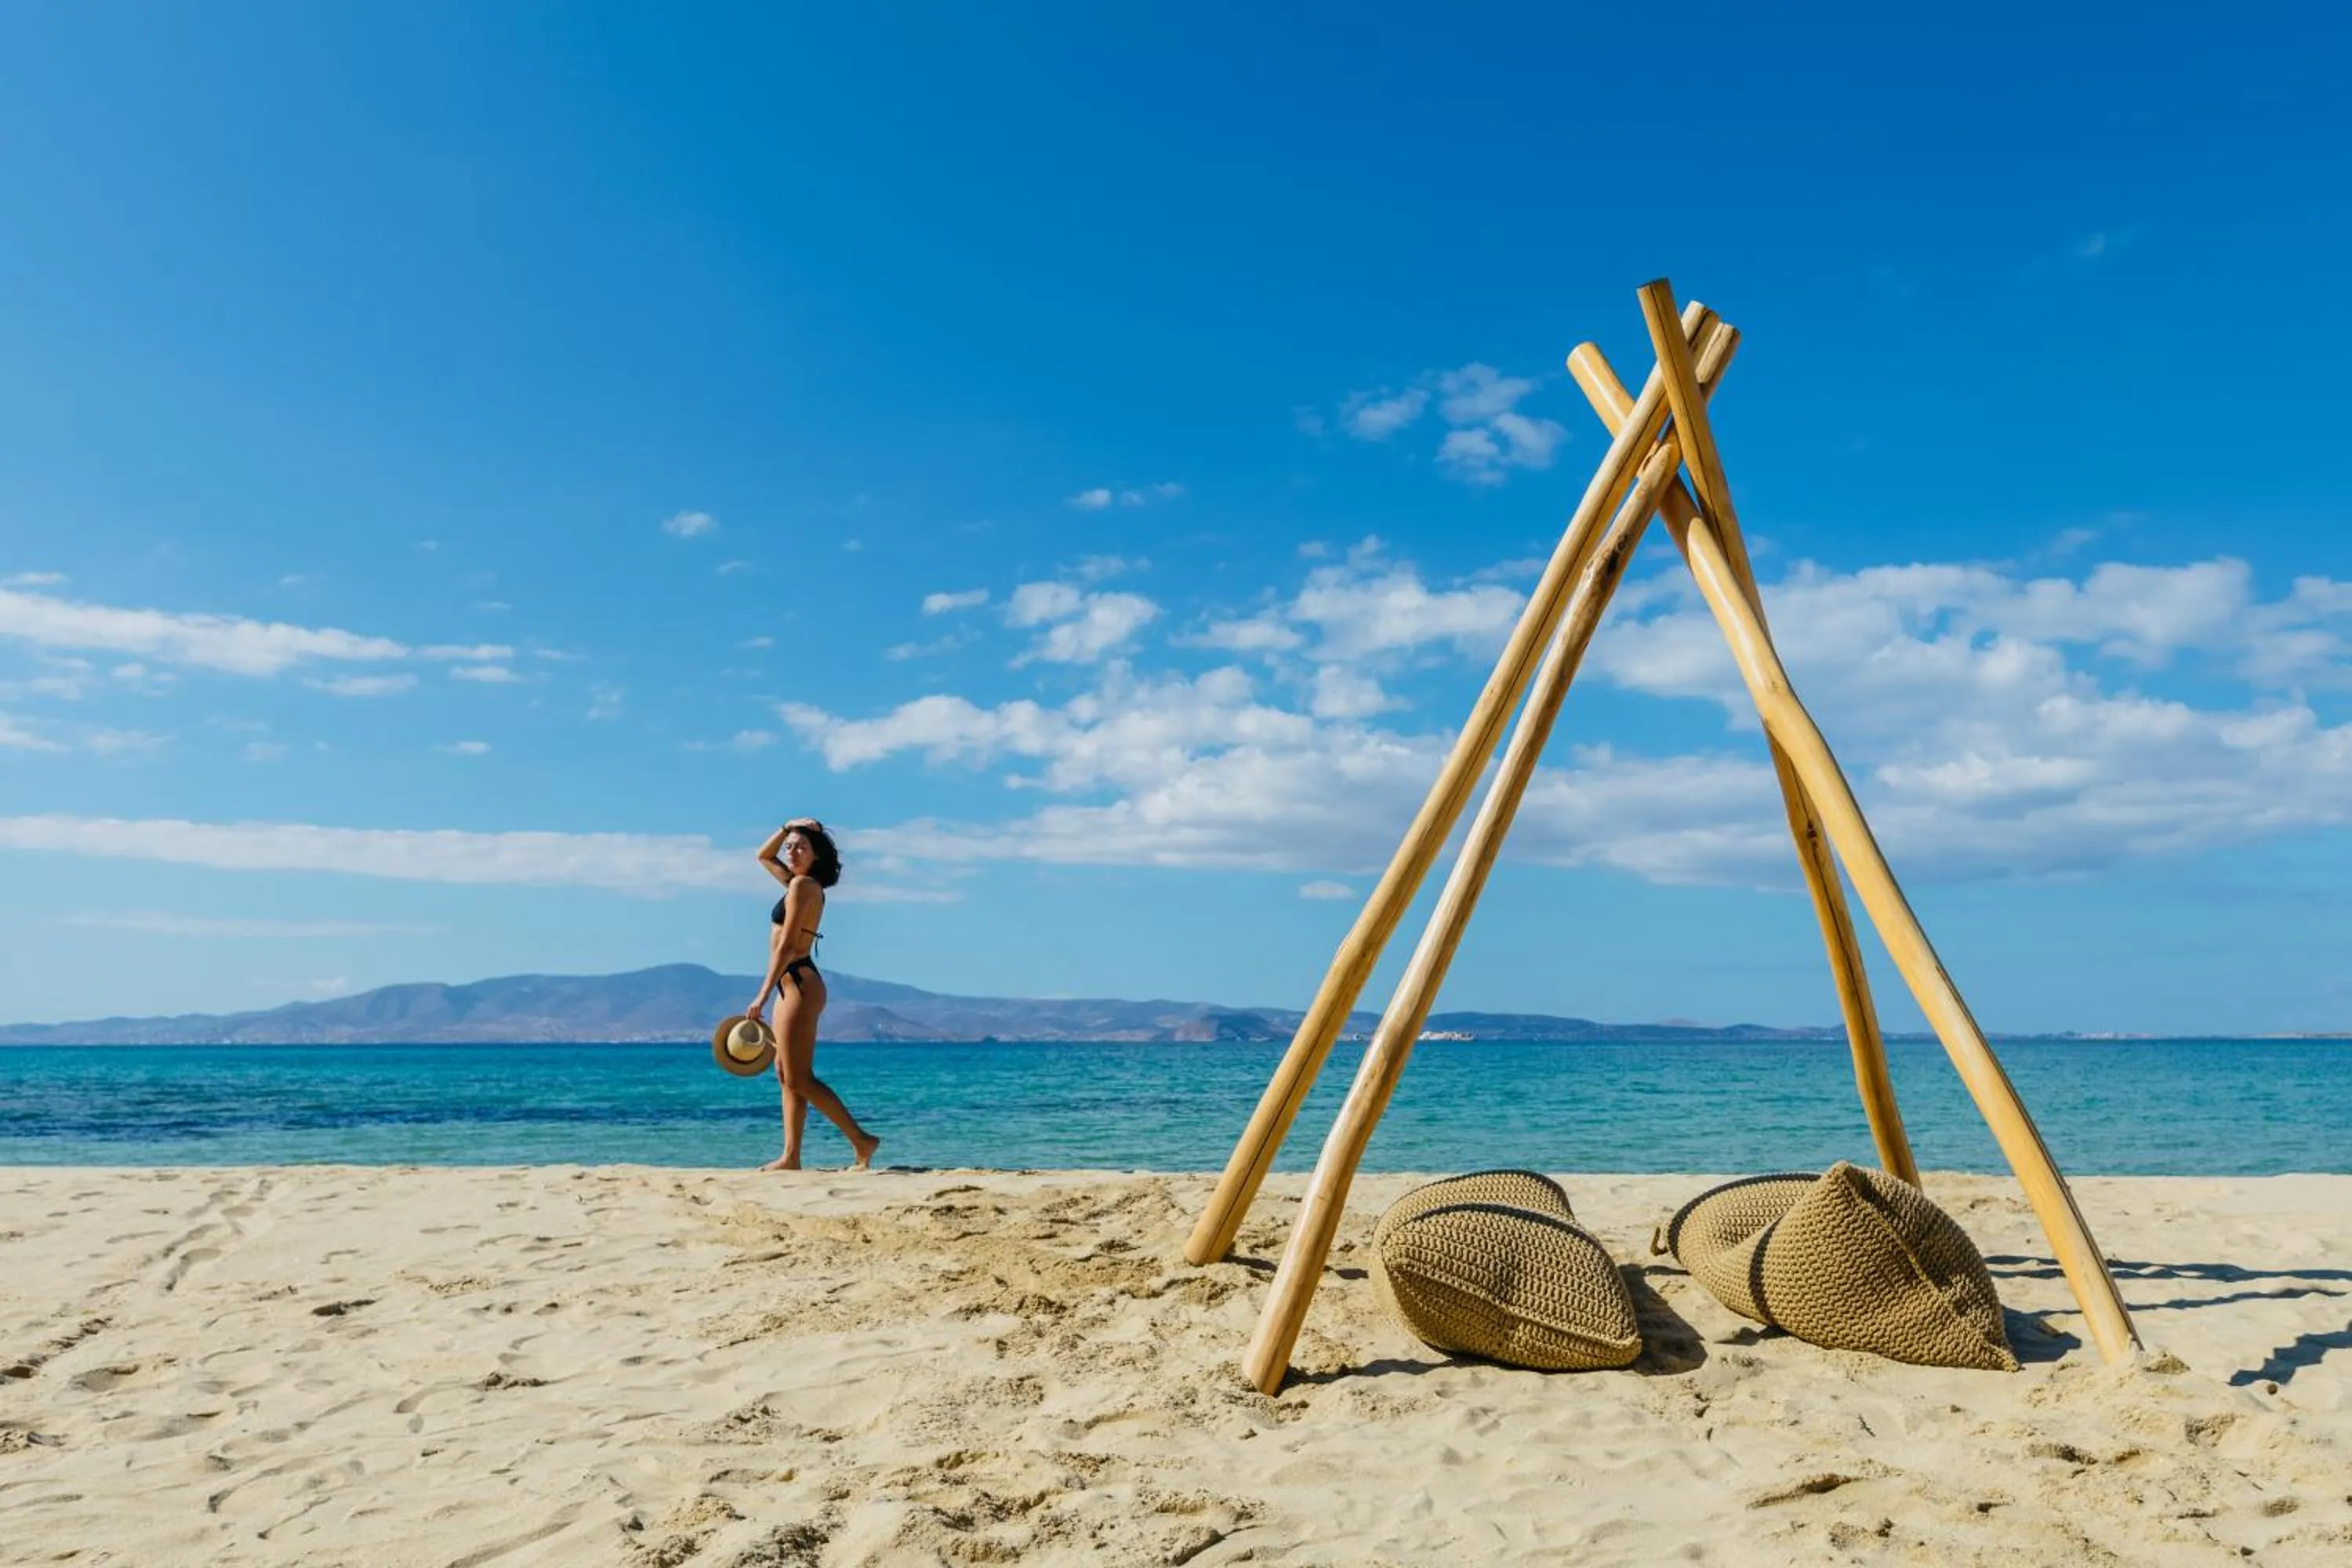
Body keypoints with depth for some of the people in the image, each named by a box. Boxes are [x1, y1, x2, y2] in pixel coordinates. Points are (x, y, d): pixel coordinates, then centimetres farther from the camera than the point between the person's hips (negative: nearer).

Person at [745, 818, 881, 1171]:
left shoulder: (802, 885, -11)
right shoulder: (801, 883, 15)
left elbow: (786, 946, -17)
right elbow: (764, 856, 32)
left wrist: (763, 995, -18)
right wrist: (786, 829, 15)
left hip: (798, 984, -10)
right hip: (793, 986, 10)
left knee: (799, 1079, -10)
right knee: (786, 1074, 9)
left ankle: (861, 1140, -9)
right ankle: (791, 1157, 11)